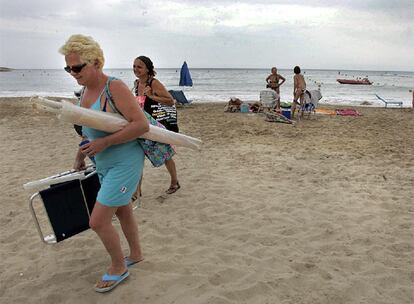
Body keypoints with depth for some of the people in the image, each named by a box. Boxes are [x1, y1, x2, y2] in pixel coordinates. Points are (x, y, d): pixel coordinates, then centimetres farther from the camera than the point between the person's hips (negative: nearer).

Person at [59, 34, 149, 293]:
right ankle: (136, 254, 44)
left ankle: (118, 268, 20)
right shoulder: (86, 90, 4)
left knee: (98, 221, -4)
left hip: (125, 163, -8)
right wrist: (81, 155, 24)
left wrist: (104, 143, -26)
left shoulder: (115, 88, -21)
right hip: (104, 163, 9)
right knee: (122, 211, 23)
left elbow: (142, 125, -28)